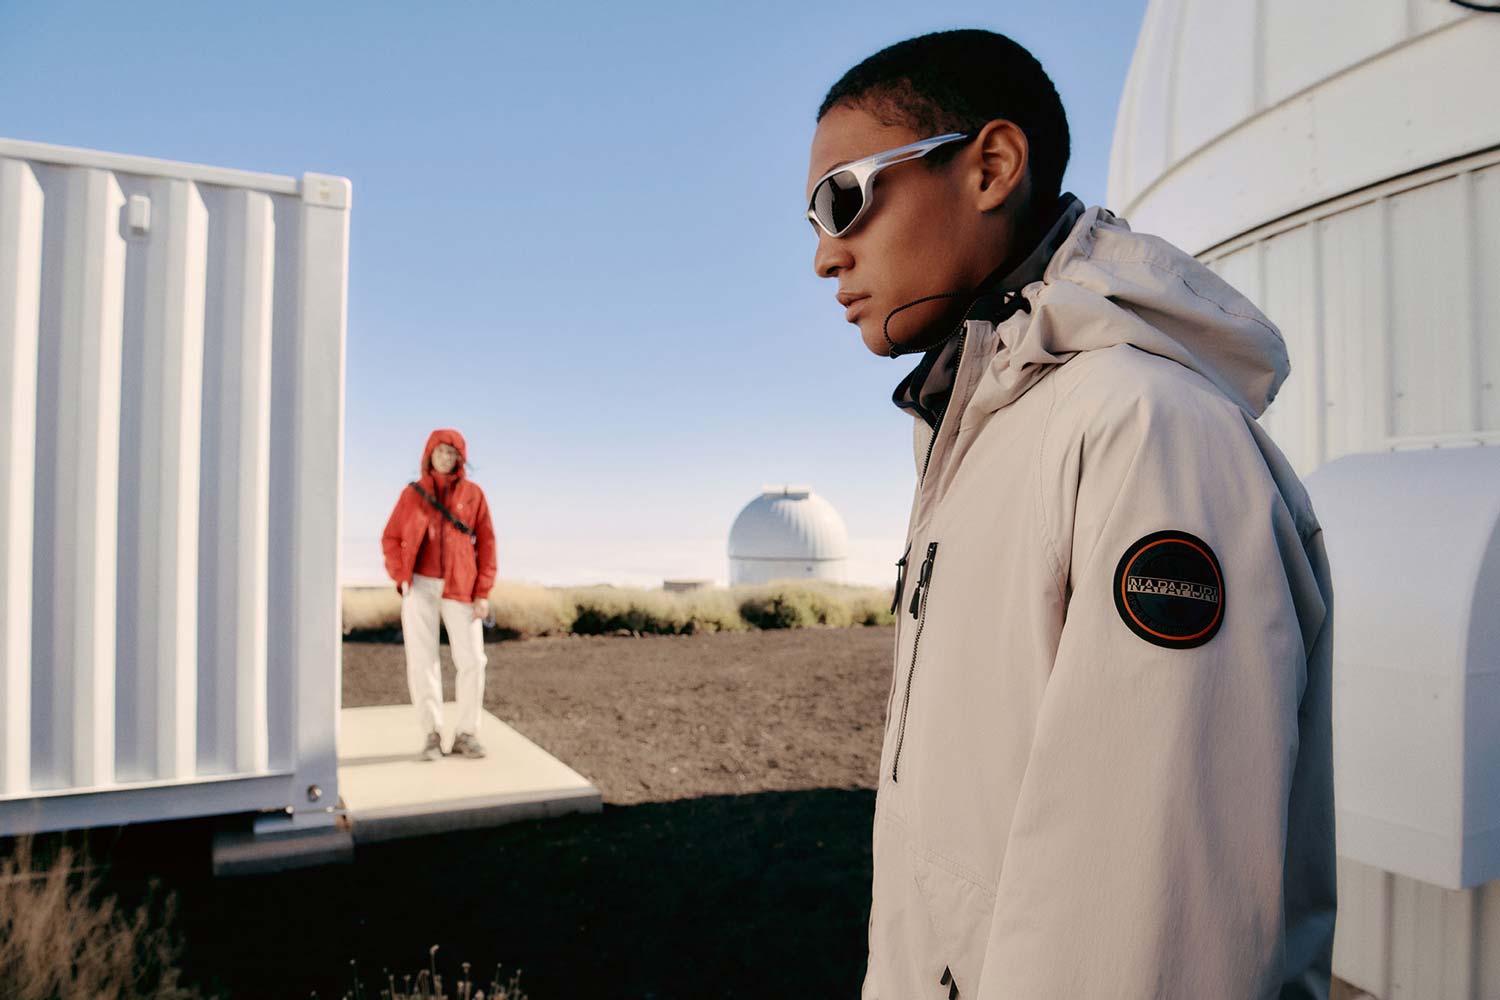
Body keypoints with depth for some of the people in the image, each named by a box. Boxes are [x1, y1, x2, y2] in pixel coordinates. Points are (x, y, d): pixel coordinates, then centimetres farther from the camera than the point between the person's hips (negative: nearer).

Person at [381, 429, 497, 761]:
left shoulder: (473, 493, 3)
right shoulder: (412, 492, 5)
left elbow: (486, 544, 2)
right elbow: (391, 539, 8)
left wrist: (483, 593, -5)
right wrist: (402, 579, -7)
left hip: (460, 590, 0)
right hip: (419, 587, 0)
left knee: (472, 661, -5)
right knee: (422, 662, -2)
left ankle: (466, 735, 8)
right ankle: (432, 735, 9)